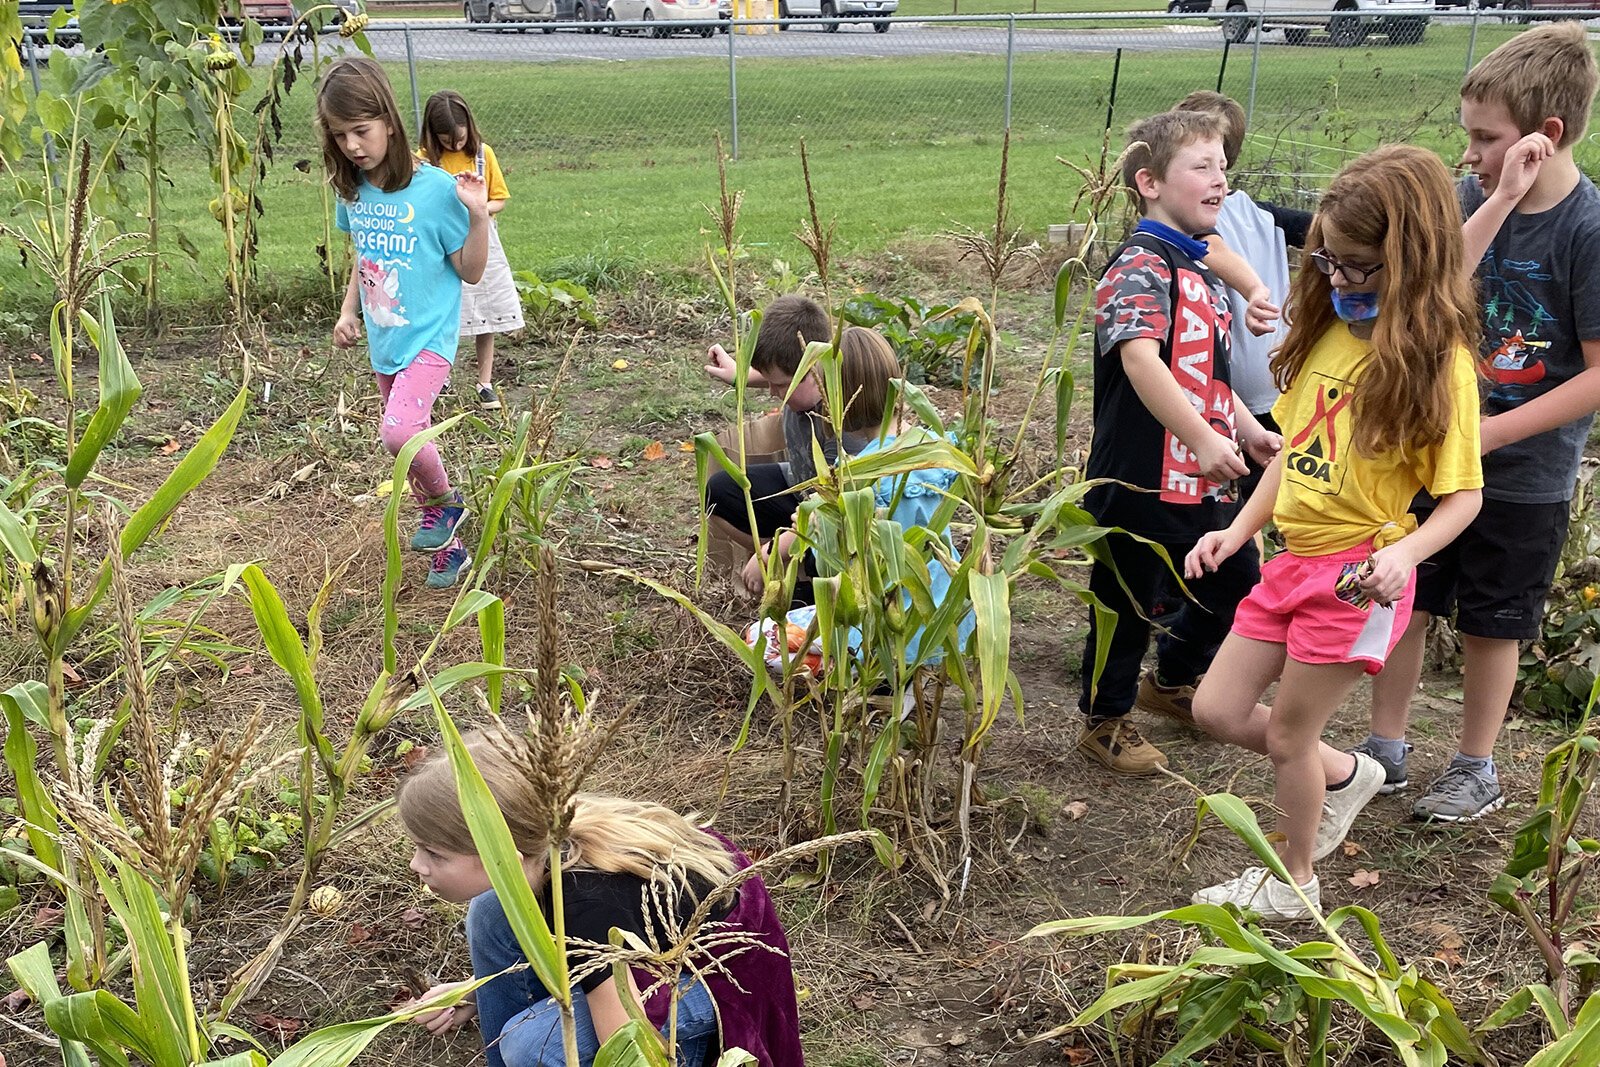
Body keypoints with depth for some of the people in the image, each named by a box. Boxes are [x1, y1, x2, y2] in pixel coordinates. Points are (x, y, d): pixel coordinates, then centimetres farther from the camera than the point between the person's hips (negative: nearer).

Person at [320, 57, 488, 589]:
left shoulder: (435, 189, -17)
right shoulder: (353, 192, 2)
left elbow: (470, 272, -11)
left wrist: (478, 215, -24)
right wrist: (348, 312, 8)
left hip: (428, 336, -7)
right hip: (383, 341, 7)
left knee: (399, 431, -28)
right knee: (411, 444, 15)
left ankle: (443, 500, 3)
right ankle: (448, 547, 32)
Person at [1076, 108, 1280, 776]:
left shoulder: (1204, 274, 15)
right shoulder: (1142, 265, -15)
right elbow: (1140, 359, -30)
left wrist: (1249, 431, 17)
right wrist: (1204, 439, -35)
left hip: (1201, 481, 9)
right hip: (1142, 479, -9)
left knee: (1236, 582, 19)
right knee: (1128, 603, 6)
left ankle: (1174, 678, 42)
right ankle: (1105, 721, 26)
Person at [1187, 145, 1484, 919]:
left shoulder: (1437, 360, -15)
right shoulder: (1328, 330, 4)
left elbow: (1463, 494, -13)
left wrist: (1403, 554, -30)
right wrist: (1238, 530, 5)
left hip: (1358, 573, -7)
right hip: (1294, 558, 7)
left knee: (1288, 737, 7)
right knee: (1218, 711, 12)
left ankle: (1293, 884, 32)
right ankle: (1345, 774, 37)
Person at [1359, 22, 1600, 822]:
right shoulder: (1473, 197, -4)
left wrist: (1492, 433, -21)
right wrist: (1499, 203, -27)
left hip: (1522, 477, -4)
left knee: (1491, 626, 12)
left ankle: (1476, 770, 31)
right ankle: (1384, 750, 30)